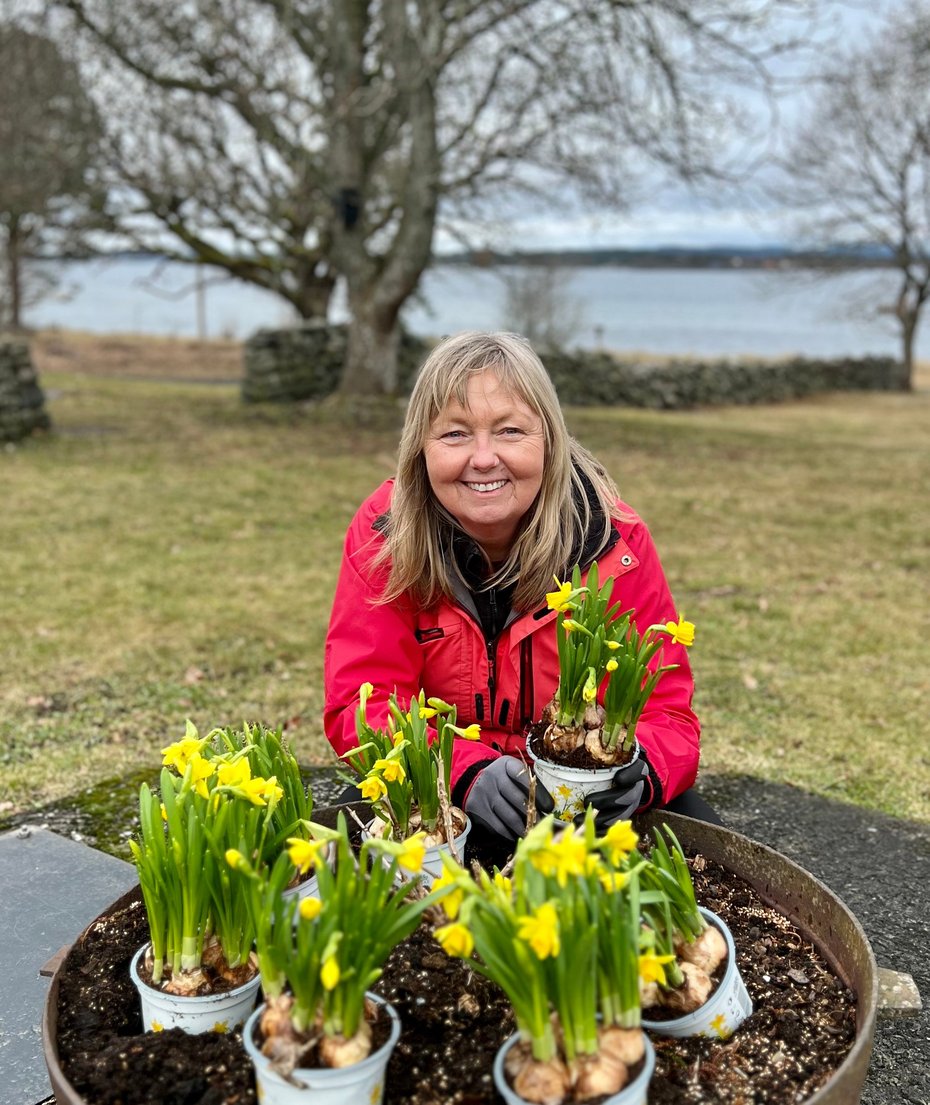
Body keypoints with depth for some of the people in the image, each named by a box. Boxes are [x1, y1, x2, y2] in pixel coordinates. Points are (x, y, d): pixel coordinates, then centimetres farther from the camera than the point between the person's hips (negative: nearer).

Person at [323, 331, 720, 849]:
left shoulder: (615, 541, -15)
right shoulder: (383, 534, -14)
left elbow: (667, 712, -12)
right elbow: (362, 702, -17)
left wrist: (635, 772, -36)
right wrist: (468, 772, -36)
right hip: (440, 798, 0)